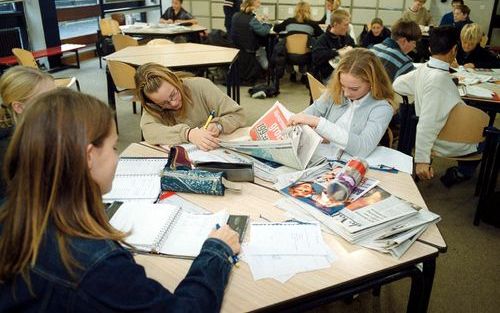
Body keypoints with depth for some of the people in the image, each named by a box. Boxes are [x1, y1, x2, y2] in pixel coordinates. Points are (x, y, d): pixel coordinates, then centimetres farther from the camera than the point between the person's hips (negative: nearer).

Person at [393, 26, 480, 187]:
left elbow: (398, 84, 5)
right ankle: (462, 172, 20)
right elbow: (427, 122, -33)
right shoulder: (439, 79, -31)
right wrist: (421, 159, -31)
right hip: (449, 144, -7)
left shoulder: (424, 69, -9)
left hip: (438, 136, 8)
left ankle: (461, 171, 34)